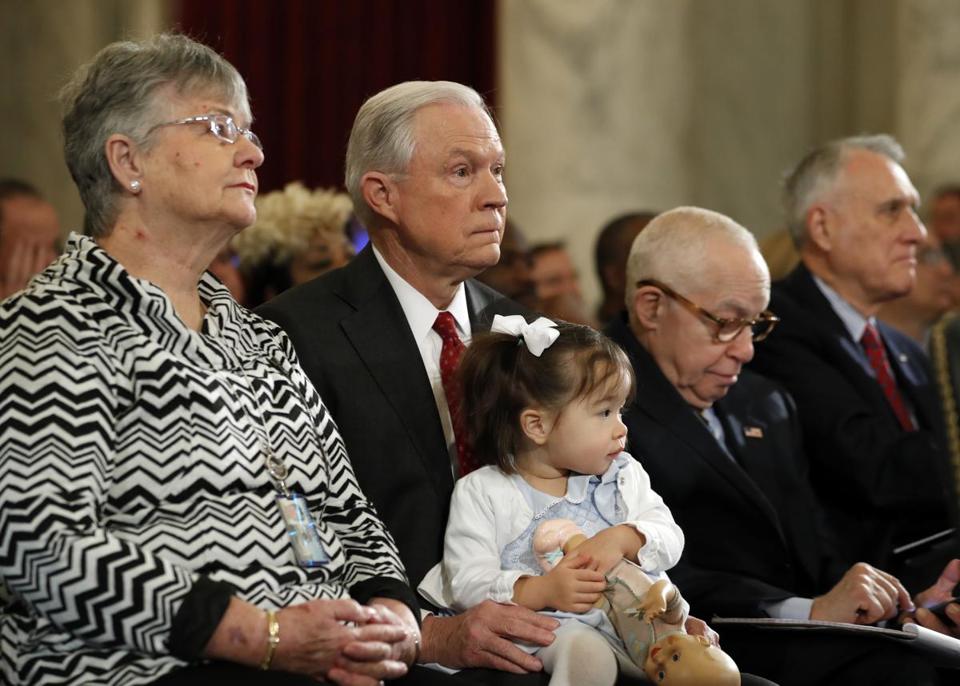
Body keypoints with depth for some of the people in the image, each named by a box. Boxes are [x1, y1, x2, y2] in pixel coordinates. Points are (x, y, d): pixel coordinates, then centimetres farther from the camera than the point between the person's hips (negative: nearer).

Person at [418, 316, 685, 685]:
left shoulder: (623, 476, 16)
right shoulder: (481, 493, 2)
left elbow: (670, 538, 8)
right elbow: (468, 583, -6)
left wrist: (624, 538, -14)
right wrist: (542, 591, -22)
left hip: (626, 617, 4)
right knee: (587, 654, -35)